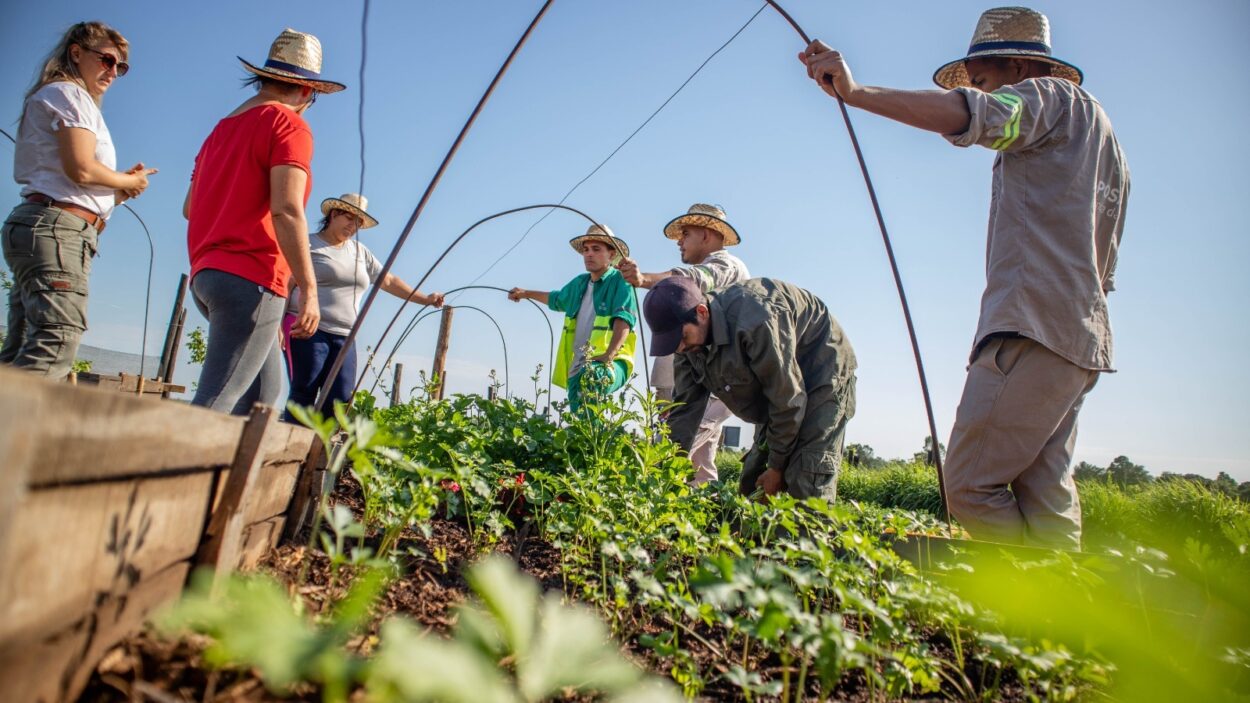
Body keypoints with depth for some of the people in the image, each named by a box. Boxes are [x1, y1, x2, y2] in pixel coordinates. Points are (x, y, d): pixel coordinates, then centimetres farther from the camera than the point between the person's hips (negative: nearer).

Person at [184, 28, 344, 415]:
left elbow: (189, 206, 22)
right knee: (216, 401, -10)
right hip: (251, 278, -8)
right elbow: (286, 210, -17)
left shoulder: (223, 127, 18)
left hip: (206, 273, 8)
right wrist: (309, 288, -17)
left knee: (264, 387, 16)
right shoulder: (289, 125, -5)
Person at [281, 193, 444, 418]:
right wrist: (278, 325, -13)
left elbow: (389, 281, 23)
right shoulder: (307, 245, 1)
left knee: (341, 400, -5)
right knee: (304, 394, -11)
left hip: (344, 337, 6)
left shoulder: (360, 251, 19)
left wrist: (425, 299, 19)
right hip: (308, 331, -5)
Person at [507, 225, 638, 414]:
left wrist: (608, 356, -32)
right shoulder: (579, 283, 19)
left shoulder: (620, 281, -3)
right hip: (577, 368, 7)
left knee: (592, 375, -41)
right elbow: (557, 299, 41)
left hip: (611, 365, -7)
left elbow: (623, 320, -19)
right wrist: (526, 293, 51)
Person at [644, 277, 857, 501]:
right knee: (751, 485, 4)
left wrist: (777, 466, -17)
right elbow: (684, 410, -6)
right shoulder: (690, 343, -11)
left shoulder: (755, 320, -37)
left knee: (806, 492, -19)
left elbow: (788, 399, -29)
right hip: (776, 390, 8)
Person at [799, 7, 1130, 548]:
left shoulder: (1052, 96, 4)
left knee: (970, 486, -12)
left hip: (1035, 329, -10)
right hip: (1081, 338, 10)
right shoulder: (1098, 130, 32)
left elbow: (973, 116, -21)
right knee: (1045, 499, 5)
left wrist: (855, 92, -28)